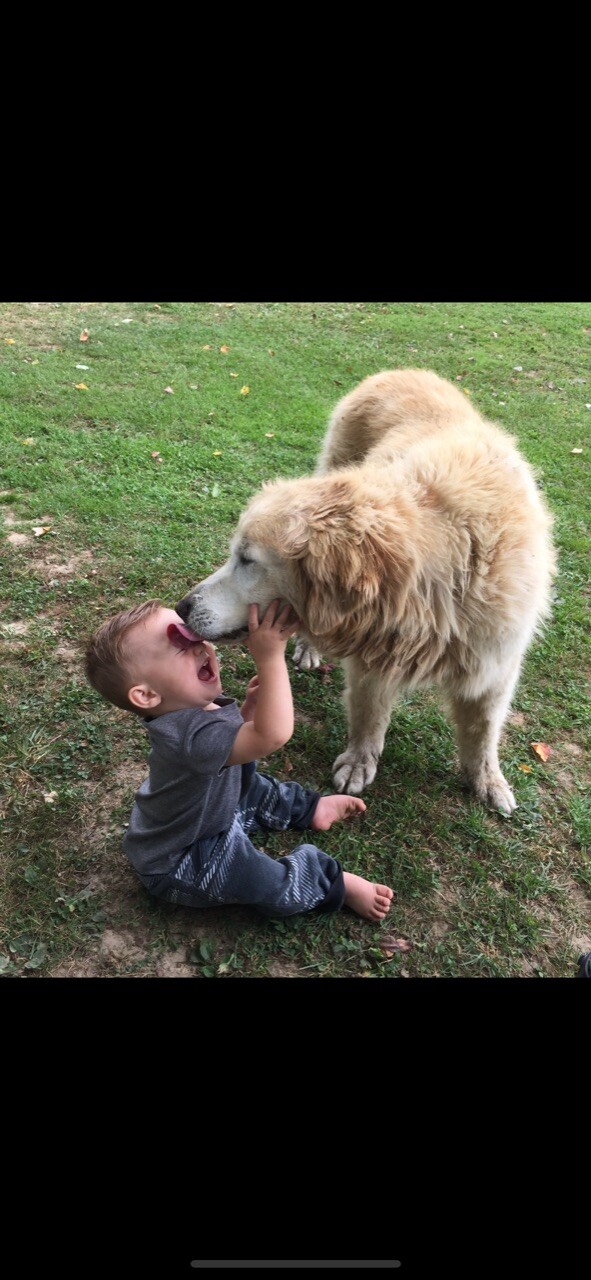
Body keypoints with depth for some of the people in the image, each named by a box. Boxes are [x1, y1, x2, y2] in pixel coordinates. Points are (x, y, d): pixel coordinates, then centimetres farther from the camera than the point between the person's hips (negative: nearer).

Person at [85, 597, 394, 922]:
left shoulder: (193, 705, -11)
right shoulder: (189, 733, -42)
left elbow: (234, 738, 9)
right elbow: (273, 735, -53)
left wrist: (251, 705, -9)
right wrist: (271, 657, -51)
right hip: (179, 866, -10)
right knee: (274, 885, -20)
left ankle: (309, 809, 32)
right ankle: (335, 883, 4)